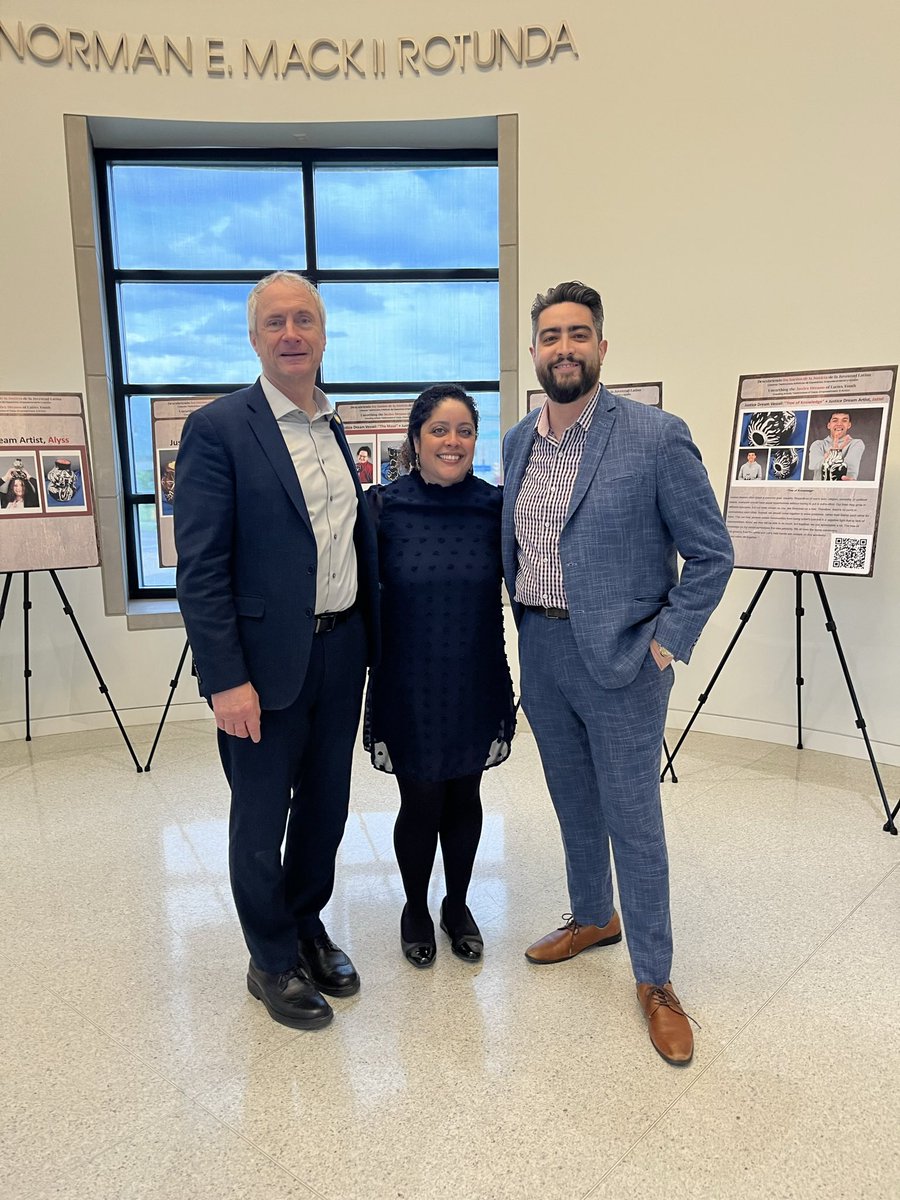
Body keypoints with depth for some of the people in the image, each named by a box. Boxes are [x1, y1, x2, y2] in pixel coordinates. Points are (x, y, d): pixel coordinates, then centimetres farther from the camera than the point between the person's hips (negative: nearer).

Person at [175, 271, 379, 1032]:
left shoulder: (337, 429, 10)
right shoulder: (218, 429, -10)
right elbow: (200, 567, -14)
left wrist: (368, 640, 10)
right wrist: (226, 679, -18)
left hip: (341, 651, 6)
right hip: (267, 659, -6)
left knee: (326, 806, 19)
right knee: (261, 819, 11)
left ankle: (307, 929, 42)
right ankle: (273, 963, 33)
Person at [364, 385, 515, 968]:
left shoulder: (496, 506, -3)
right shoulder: (384, 506, -8)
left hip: (476, 686, 2)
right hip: (410, 689, -2)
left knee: (464, 798, 16)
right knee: (421, 802, 9)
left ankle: (458, 905, 39)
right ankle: (416, 909, 35)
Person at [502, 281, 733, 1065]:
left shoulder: (657, 436, -12)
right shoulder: (518, 441, 6)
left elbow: (712, 553, -8)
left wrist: (667, 646, -12)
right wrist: (526, 627, 10)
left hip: (619, 655, -5)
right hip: (541, 650, 6)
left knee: (633, 817, 4)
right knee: (574, 803, 19)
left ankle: (655, 979, 22)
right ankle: (592, 918, 41)